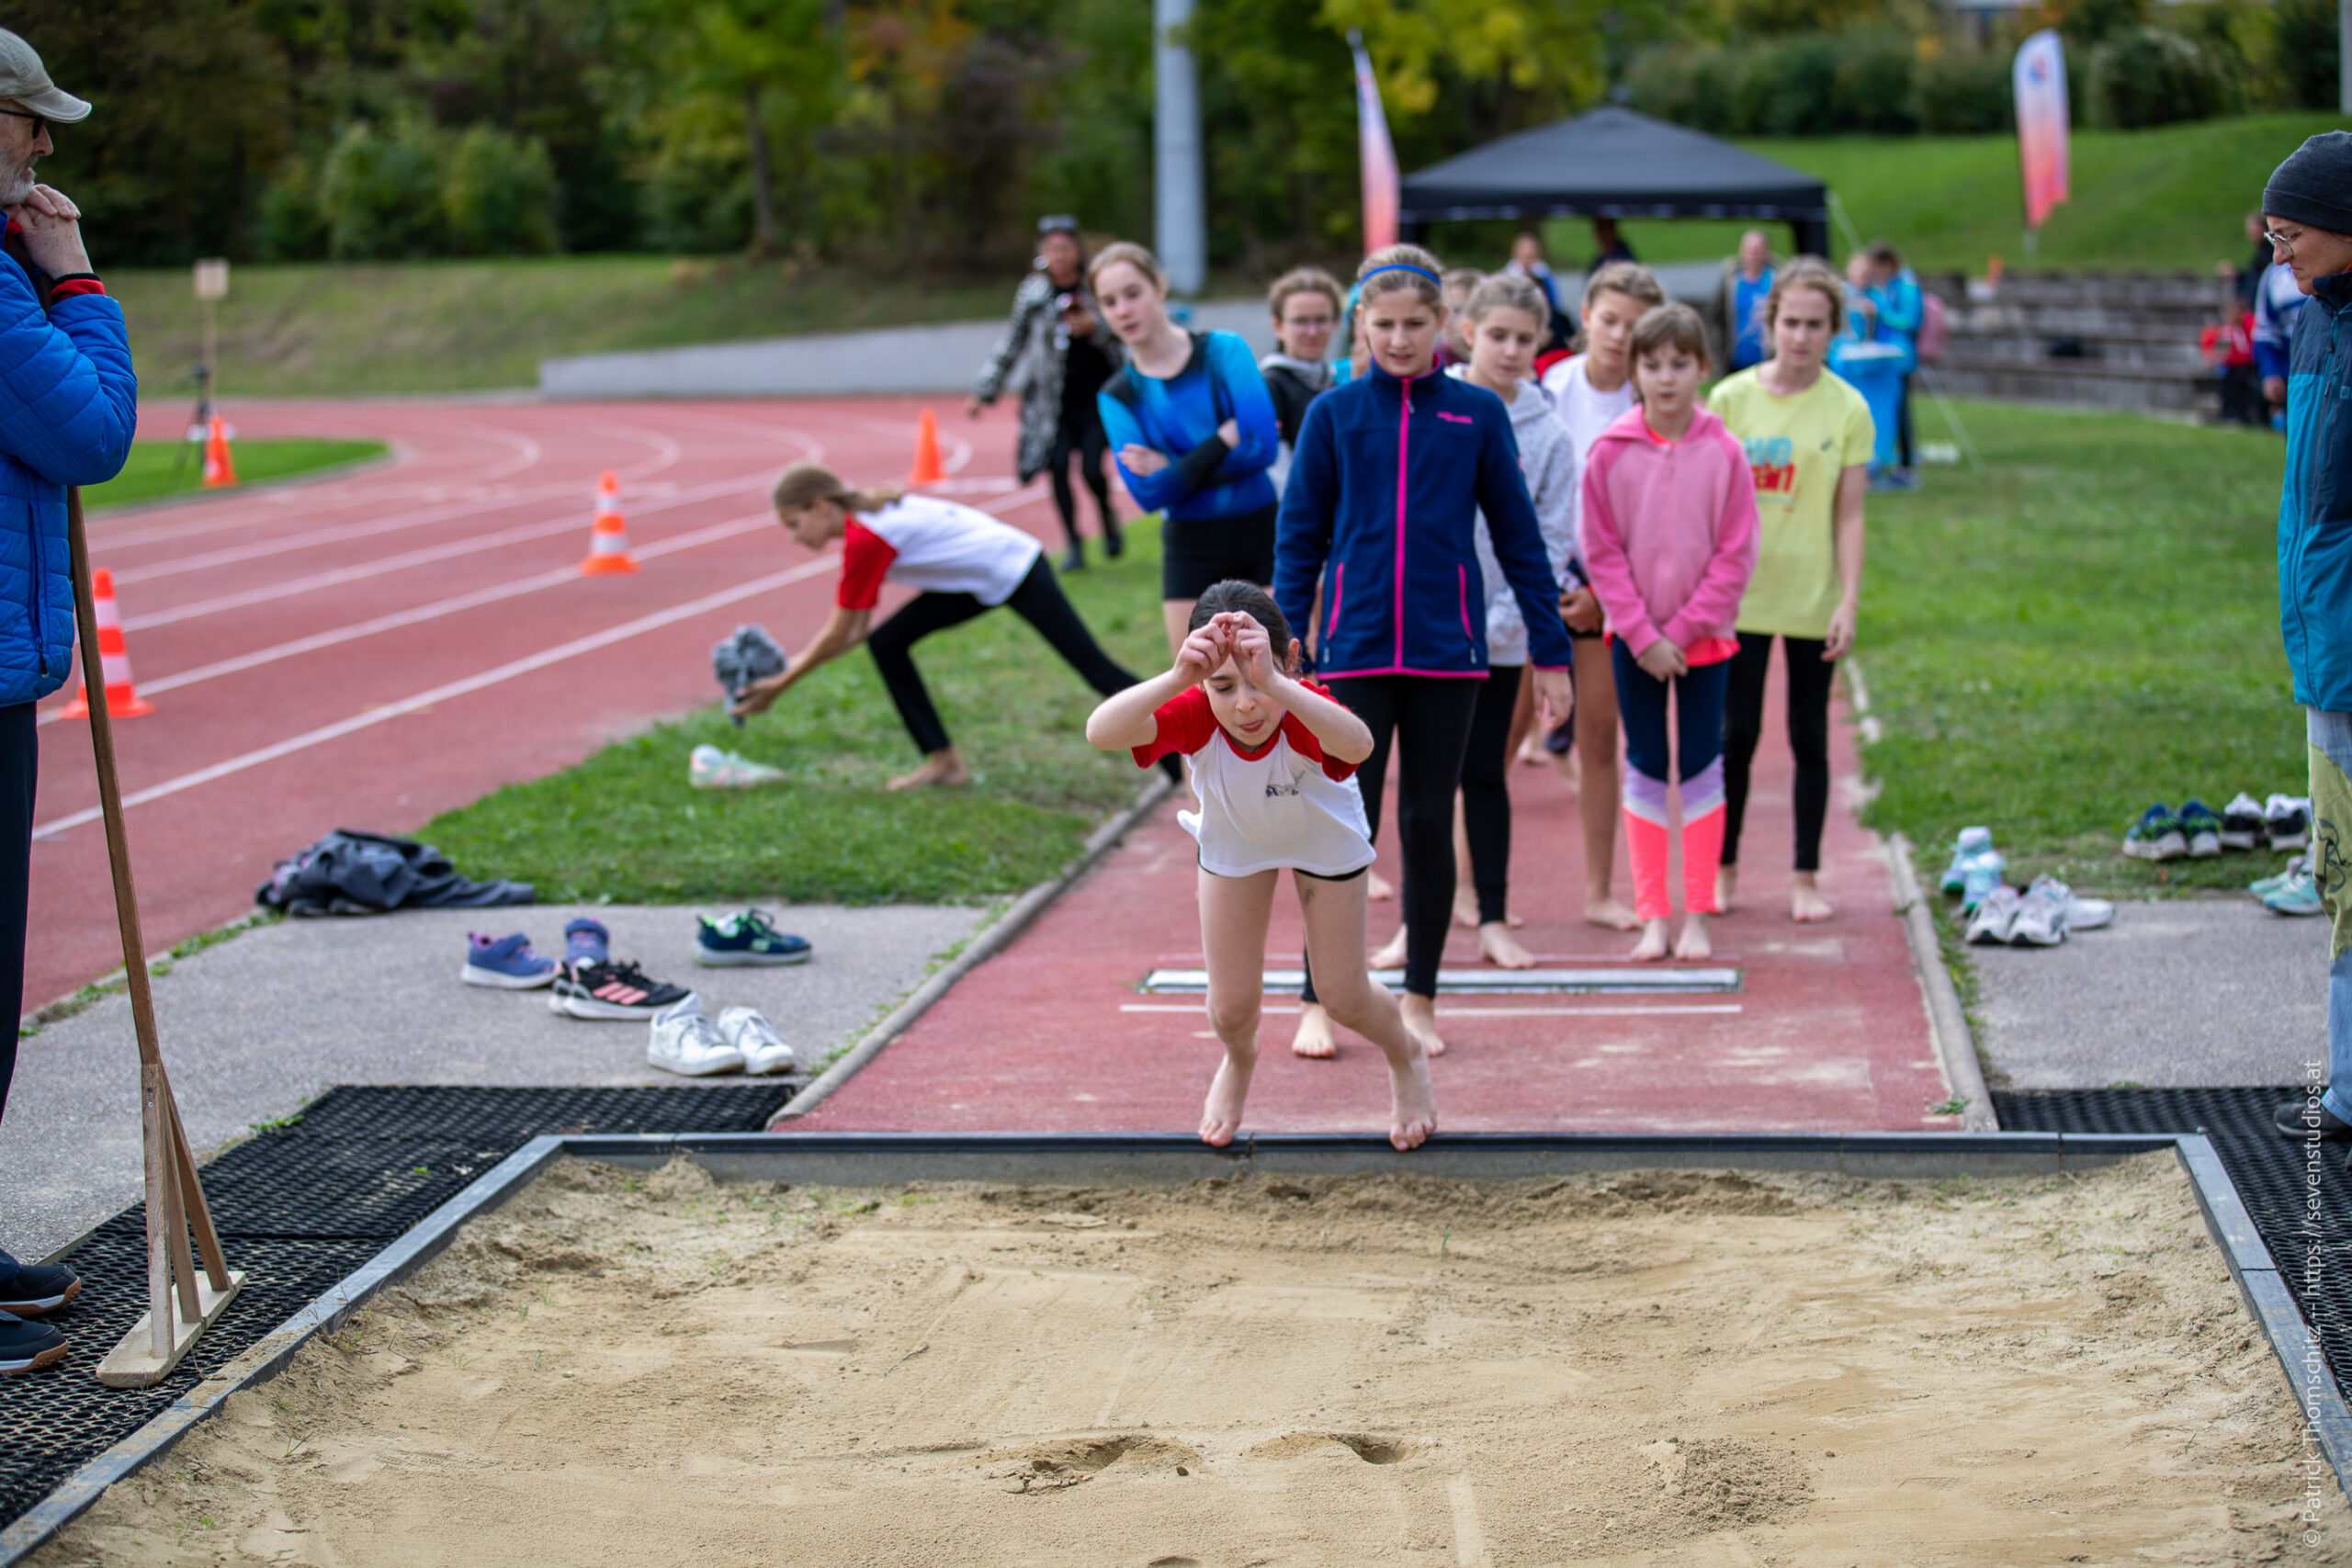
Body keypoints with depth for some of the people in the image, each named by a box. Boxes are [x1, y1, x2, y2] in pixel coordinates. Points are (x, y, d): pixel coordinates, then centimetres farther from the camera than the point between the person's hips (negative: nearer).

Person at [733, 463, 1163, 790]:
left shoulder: (865, 539, -25)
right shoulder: (867, 517, 5)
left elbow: (836, 638, -20)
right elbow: (854, 632, 7)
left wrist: (779, 686, -13)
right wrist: (796, 662, 0)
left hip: (1014, 569, -10)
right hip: (981, 583, 10)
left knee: (1095, 669, -8)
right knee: (886, 644, 3)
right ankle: (943, 762, 6)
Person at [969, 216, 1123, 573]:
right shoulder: (1032, 293, 3)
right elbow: (1011, 345, 12)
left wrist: (1094, 326, -17)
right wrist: (984, 393, 13)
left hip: (1097, 397, -1)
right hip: (1053, 402, 1)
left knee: (1092, 470, -10)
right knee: (1058, 466, -9)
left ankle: (1108, 517, 23)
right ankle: (1074, 545, 7)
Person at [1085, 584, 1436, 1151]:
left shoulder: (1305, 711, -43)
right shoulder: (1195, 714, -39)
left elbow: (1358, 746, -68)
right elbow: (1101, 732, -56)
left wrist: (1274, 682, -81)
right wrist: (1175, 678, -70)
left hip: (1324, 839, -1)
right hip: (1234, 843, 2)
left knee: (1343, 997, 6)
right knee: (1231, 1005, 6)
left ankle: (1406, 1058, 42)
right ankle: (1238, 1062, 44)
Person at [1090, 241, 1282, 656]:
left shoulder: (1224, 352, -4)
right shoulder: (1117, 396, 1)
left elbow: (1265, 446, -15)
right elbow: (1147, 492, -11)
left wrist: (1174, 469, -14)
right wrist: (1226, 440, -16)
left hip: (1261, 536, -2)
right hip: (1191, 553, 2)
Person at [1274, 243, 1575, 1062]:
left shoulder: (1477, 414, 2)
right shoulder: (1334, 414, 2)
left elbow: (1518, 535, 6)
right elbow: (1299, 539, 4)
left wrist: (1550, 648, 4)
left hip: (1447, 651, 1)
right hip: (1357, 648, -1)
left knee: (1429, 824, 8)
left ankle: (1420, 1001, 18)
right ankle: (1321, 1002, 9)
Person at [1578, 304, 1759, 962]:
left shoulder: (1724, 453, -7)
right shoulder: (1610, 452, -6)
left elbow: (1736, 555, -6)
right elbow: (1602, 551, -4)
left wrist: (1682, 631, -11)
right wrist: (1641, 634, -10)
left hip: (1705, 636, 0)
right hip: (1633, 635, 1)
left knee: (1701, 769, 4)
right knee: (1645, 771, 5)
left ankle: (1697, 916, 12)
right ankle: (1652, 916, 11)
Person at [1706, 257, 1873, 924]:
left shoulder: (1848, 410, -2)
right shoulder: (1731, 398, -1)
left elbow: (1848, 516, -1)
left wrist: (1849, 602, -7)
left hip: (1812, 597, 0)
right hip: (1740, 594, 0)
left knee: (1809, 737, 7)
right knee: (1736, 732, 3)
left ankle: (1806, 877, 16)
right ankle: (1723, 870, 17)